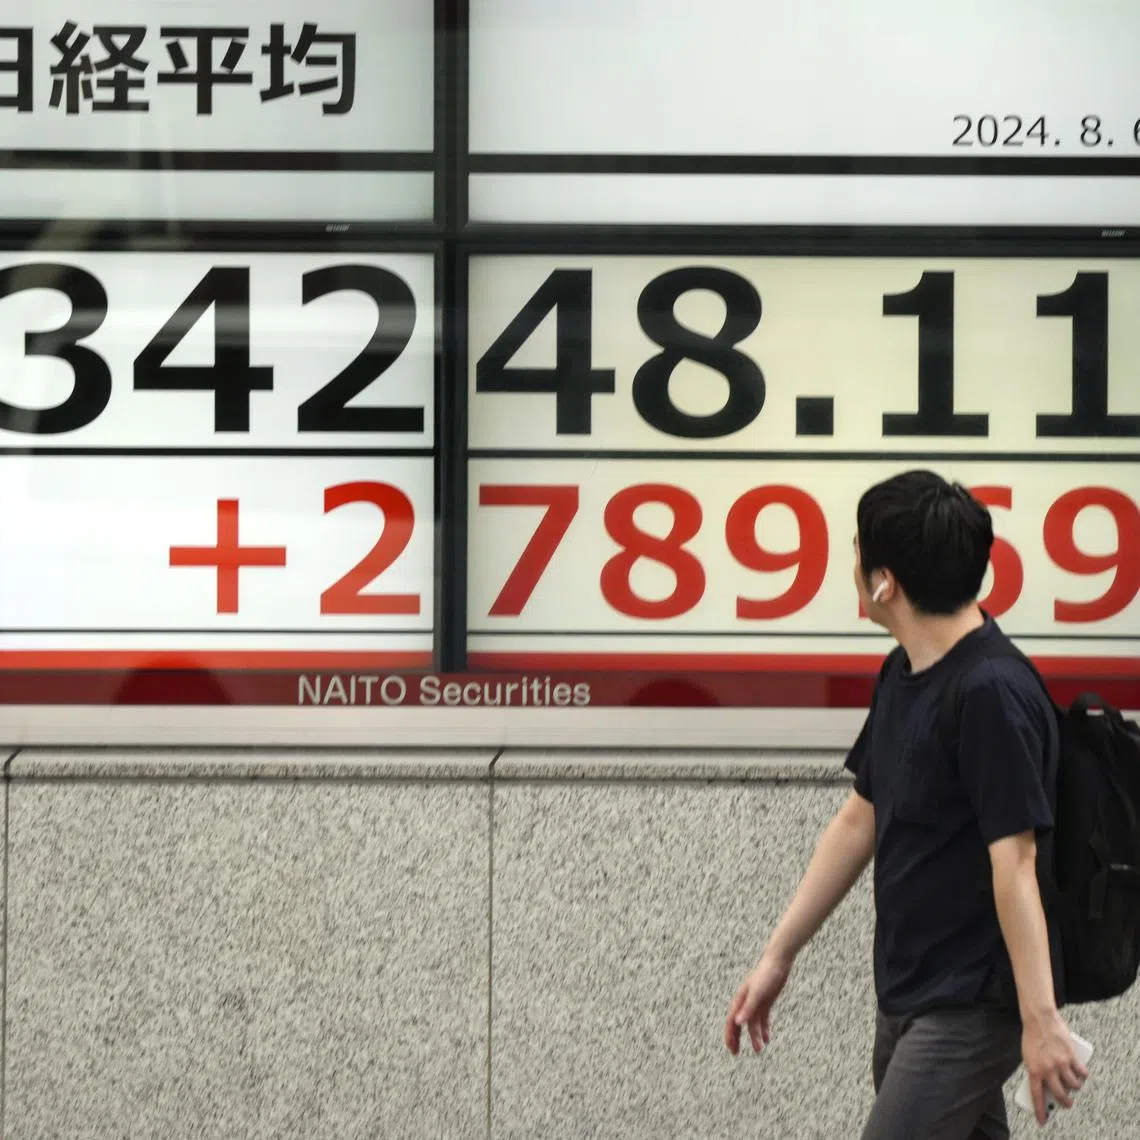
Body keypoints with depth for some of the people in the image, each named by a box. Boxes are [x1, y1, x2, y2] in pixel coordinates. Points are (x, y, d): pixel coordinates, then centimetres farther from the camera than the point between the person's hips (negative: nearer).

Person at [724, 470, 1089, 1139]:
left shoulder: (993, 694, -21)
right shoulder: (904, 678, 9)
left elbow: (1015, 862, -25)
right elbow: (858, 822, 16)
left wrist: (1040, 1018, -27)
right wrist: (779, 956, 16)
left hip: (971, 1003, -10)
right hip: (909, 995, 10)